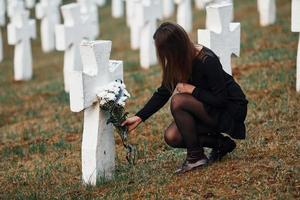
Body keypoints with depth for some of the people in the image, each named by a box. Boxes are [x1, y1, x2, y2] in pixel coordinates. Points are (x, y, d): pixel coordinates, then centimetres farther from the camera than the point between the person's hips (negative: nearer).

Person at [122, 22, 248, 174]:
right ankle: (221, 144, 7)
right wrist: (139, 117, -4)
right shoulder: (179, 61, -5)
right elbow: (163, 92, 2)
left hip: (230, 109, -8)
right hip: (209, 108, 8)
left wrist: (192, 89, -25)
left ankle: (196, 156, -15)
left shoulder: (207, 61, -28)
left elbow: (220, 99, -26)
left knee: (178, 101, -28)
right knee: (172, 137, -9)